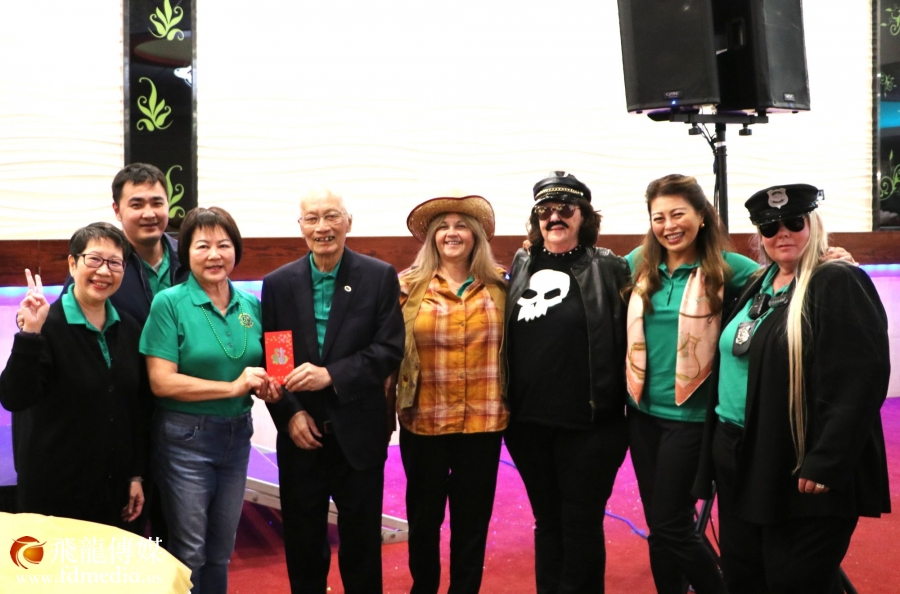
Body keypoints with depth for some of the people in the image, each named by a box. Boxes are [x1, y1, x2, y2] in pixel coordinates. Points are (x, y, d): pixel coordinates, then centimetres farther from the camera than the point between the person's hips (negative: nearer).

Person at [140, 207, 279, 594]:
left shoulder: (251, 305, 4)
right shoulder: (169, 303, -11)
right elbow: (161, 381, -17)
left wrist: (264, 385, -6)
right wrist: (233, 387, -20)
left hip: (237, 435, 5)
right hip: (185, 437, -5)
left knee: (221, 550, 16)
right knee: (189, 552, 5)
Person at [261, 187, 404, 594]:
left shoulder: (380, 277, -3)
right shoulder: (278, 283, 3)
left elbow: (389, 350, -9)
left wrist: (332, 374, -20)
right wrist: (289, 414, -10)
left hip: (358, 435, -2)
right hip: (300, 436, 2)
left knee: (362, 545, 9)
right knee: (302, 545, 13)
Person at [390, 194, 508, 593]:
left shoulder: (499, 285, 2)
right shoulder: (409, 286, -2)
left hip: (483, 422, 1)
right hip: (423, 421, 0)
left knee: (473, 518, 11)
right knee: (423, 516, 14)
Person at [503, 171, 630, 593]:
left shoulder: (608, 268, -4)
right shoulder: (522, 266, 10)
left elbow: (628, 340, -7)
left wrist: (616, 403, -13)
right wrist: (507, 404, 11)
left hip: (587, 423, -4)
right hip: (528, 422, 4)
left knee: (581, 524, 6)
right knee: (547, 520, 16)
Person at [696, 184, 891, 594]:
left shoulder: (840, 284, -13)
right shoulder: (758, 285, 13)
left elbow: (861, 379, -21)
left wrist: (827, 463, -23)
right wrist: (722, 444, 17)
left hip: (801, 470, -8)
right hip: (740, 457, 8)